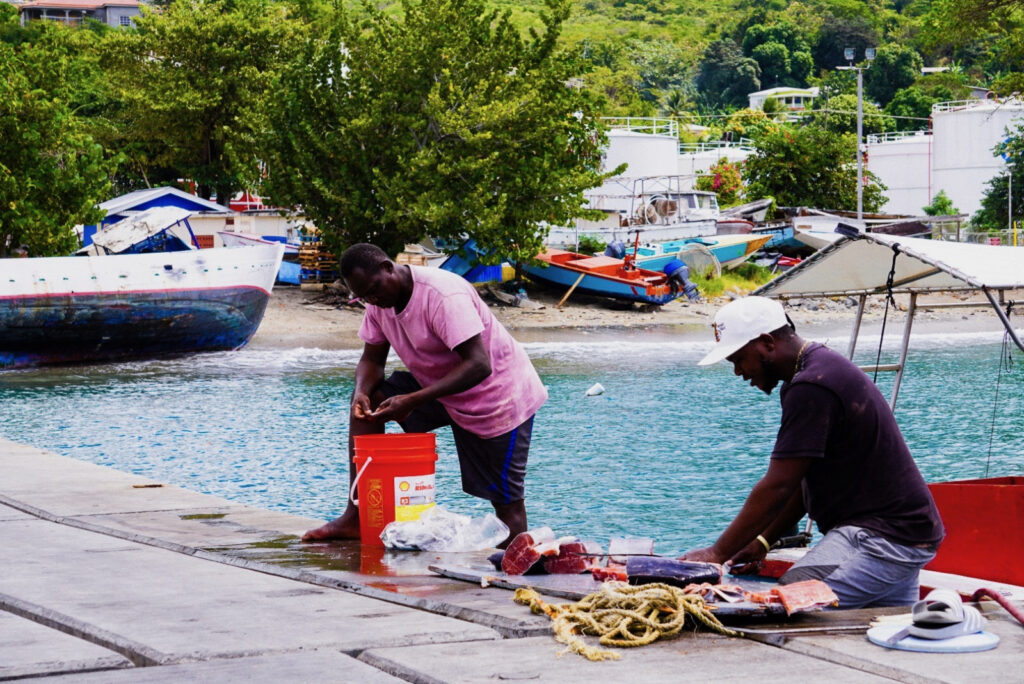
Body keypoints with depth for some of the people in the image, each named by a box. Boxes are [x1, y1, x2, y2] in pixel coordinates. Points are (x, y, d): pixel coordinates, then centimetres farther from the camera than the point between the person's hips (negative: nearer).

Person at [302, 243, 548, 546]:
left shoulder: (443, 295, -30)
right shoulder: (379, 301, -5)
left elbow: (478, 366, -35)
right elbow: (372, 358, 5)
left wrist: (413, 401, -40)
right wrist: (362, 392, -19)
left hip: (499, 395, -8)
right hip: (439, 386, 8)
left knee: (505, 499, -8)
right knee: (366, 402, -5)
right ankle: (357, 517, -3)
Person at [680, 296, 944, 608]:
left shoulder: (811, 388, -18)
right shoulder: (825, 366, 16)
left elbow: (778, 487, -19)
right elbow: (803, 482, 21)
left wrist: (717, 554, -13)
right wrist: (762, 542, 16)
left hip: (882, 540, -11)